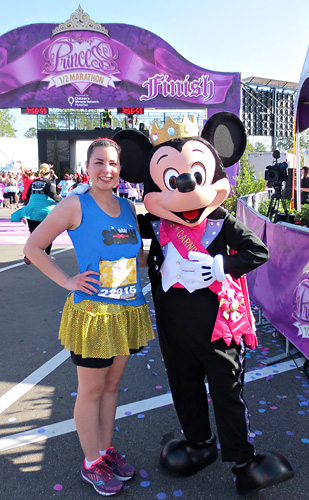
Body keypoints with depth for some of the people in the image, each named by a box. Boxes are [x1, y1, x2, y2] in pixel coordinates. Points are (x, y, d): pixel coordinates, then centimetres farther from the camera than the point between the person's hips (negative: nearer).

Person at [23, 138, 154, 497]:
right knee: (91, 390, 10)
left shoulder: (128, 207, 6)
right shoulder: (75, 205, -10)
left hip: (128, 312, 6)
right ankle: (92, 463, 31)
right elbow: (32, 247, -6)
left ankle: (106, 451, 39)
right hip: (92, 312, -5)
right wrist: (67, 281, -12)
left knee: (111, 386, 20)